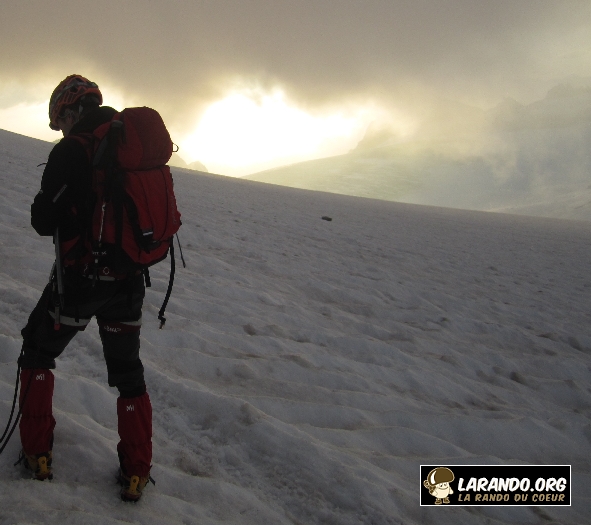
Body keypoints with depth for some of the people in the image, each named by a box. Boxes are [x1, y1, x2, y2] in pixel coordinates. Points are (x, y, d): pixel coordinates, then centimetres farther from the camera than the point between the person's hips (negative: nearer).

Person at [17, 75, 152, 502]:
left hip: (81, 278, -5)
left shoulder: (71, 151, -13)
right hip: (129, 280, 5)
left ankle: (37, 452, 20)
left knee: (38, 353, 18)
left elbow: (45, 221, -10)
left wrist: (46, 209, 10)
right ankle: (137, 471, 18)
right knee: (128, 370, 16)